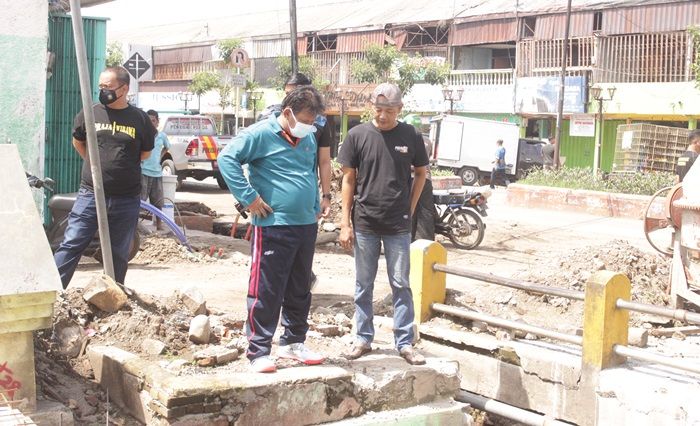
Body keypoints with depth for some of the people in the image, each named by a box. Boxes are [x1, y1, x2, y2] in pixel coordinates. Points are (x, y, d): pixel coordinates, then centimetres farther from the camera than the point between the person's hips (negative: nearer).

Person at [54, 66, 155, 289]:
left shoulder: (140, 119, 0)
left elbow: (146, 152, 15)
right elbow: (78, 142, 18)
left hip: (127, 199, 0)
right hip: (90, 195, 0)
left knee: (119, 254, 11)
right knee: (70, 245, -4)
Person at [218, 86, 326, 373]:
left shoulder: (309, 139, 15)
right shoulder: (261, 134, -9)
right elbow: (227, 158, -14)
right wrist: (249, 198, -16)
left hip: (306, 225, 8)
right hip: (273, 227, -8)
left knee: (300, 290, 15)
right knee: (266, 293, -5)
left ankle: (293, 343, 28)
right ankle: (259, 352, 3)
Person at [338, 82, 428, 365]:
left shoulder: (410, 136, -1)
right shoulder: (358, 135, -2)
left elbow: (421, 173, 12)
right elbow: (348, 178, 1)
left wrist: (410, 208, 4)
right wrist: (345, 223, -2)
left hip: (398, 225, 0)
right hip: (364, 224, 0)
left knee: (401, 285, 5)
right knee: (363, 286, 10)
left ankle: (405, 343, 12)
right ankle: (363, 339, 21)